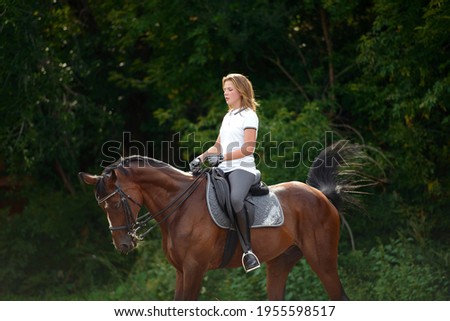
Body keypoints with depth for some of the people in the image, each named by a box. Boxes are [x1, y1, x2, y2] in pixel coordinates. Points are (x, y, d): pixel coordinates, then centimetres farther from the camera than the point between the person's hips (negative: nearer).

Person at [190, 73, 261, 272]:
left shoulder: (249, 116, -2)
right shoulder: (228, 117, 22)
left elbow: (248, 148, -12)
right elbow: (218, 146, 21)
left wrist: (222, 158, -20)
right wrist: (201, 158, 3)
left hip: (242, 168, -9)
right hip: (224, 170, 9)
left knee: (235, 198, -37)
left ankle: (248, 249, -35)